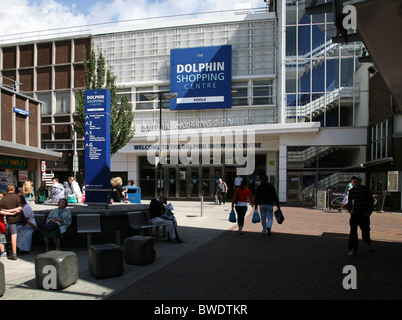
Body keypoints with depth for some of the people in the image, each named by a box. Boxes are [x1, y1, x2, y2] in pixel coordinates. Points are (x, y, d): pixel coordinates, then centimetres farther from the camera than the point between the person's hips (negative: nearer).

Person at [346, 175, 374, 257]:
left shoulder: (366, 190, -7)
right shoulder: (351, 191, 2)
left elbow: (371, 201, -1)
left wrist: (369, 212, -6)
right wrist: (350, 209, 3)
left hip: (364, 213, -2)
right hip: (355, 213, 2)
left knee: (365, 230, 10)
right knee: (353, 231, -8)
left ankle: (368, 242, 43)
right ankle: (353, 249, -4)